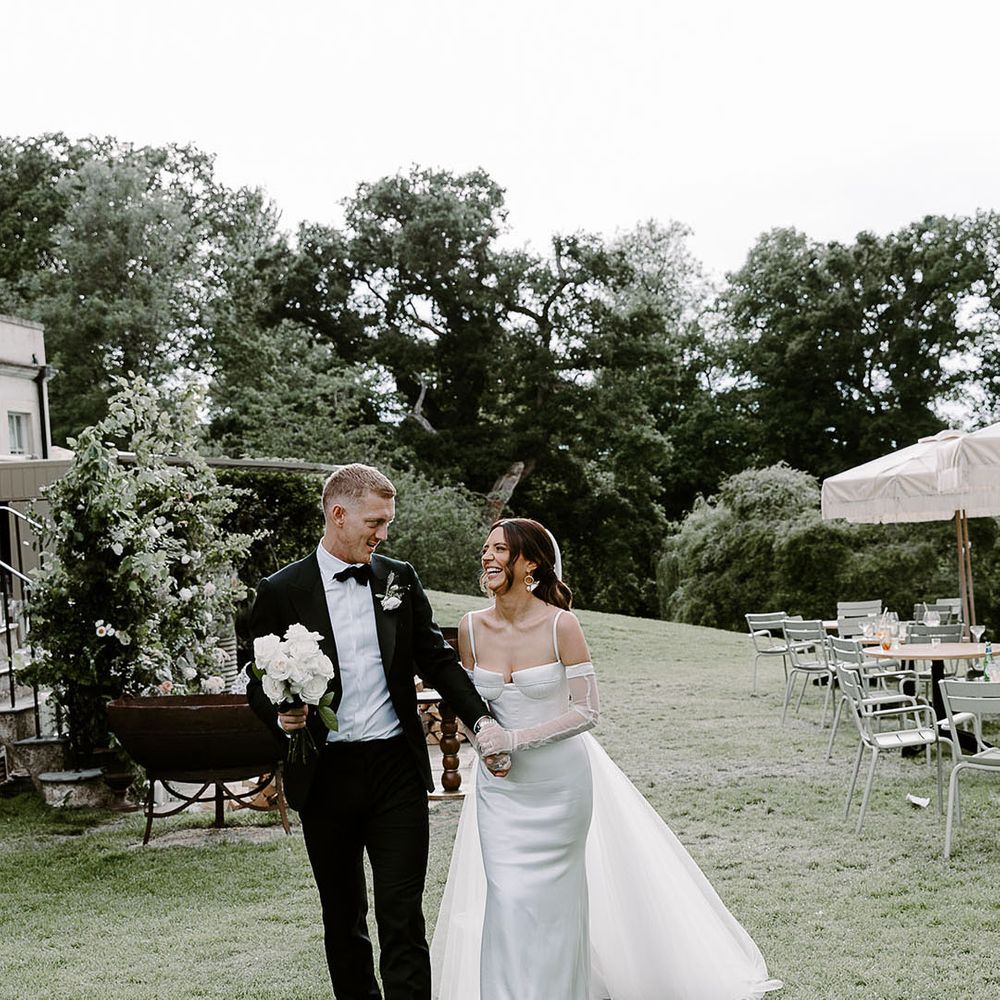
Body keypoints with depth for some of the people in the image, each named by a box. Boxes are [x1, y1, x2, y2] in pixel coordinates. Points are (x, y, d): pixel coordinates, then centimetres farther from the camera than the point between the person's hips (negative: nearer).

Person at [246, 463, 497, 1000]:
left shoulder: (400, 579, 6)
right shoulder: (281, 592, -2)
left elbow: (437, 659, 11)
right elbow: (259, 683, 3)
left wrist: (481, 720, -1)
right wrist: (281, 715, -18)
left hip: (397, 769, 1)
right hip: (325, 774, -1)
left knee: (403, 919, -3)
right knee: (343, 918, 13)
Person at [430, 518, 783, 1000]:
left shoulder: (560, 625, -14)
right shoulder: (471, 628, -3)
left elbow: (587, 710, -13)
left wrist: (515, 738, -20)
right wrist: (479, 732, -12)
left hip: (559, 780, -3)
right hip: (500, 785, 3)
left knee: (552, 898, 7)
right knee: (506, 899, -1)